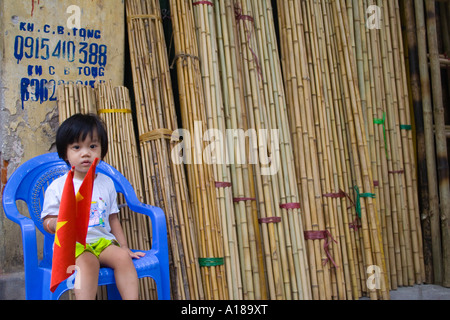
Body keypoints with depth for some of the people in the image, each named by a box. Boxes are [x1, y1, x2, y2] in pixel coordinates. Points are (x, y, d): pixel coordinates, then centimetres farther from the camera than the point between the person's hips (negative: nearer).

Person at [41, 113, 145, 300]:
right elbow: (47, 222, 2)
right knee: (87, 262, -33)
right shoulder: (57, 187, 1)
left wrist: (124, 247, 13)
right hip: (71, 243, -3)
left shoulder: (106, 183, 13)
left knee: (122, 257, -24)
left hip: (103, 241, 4)